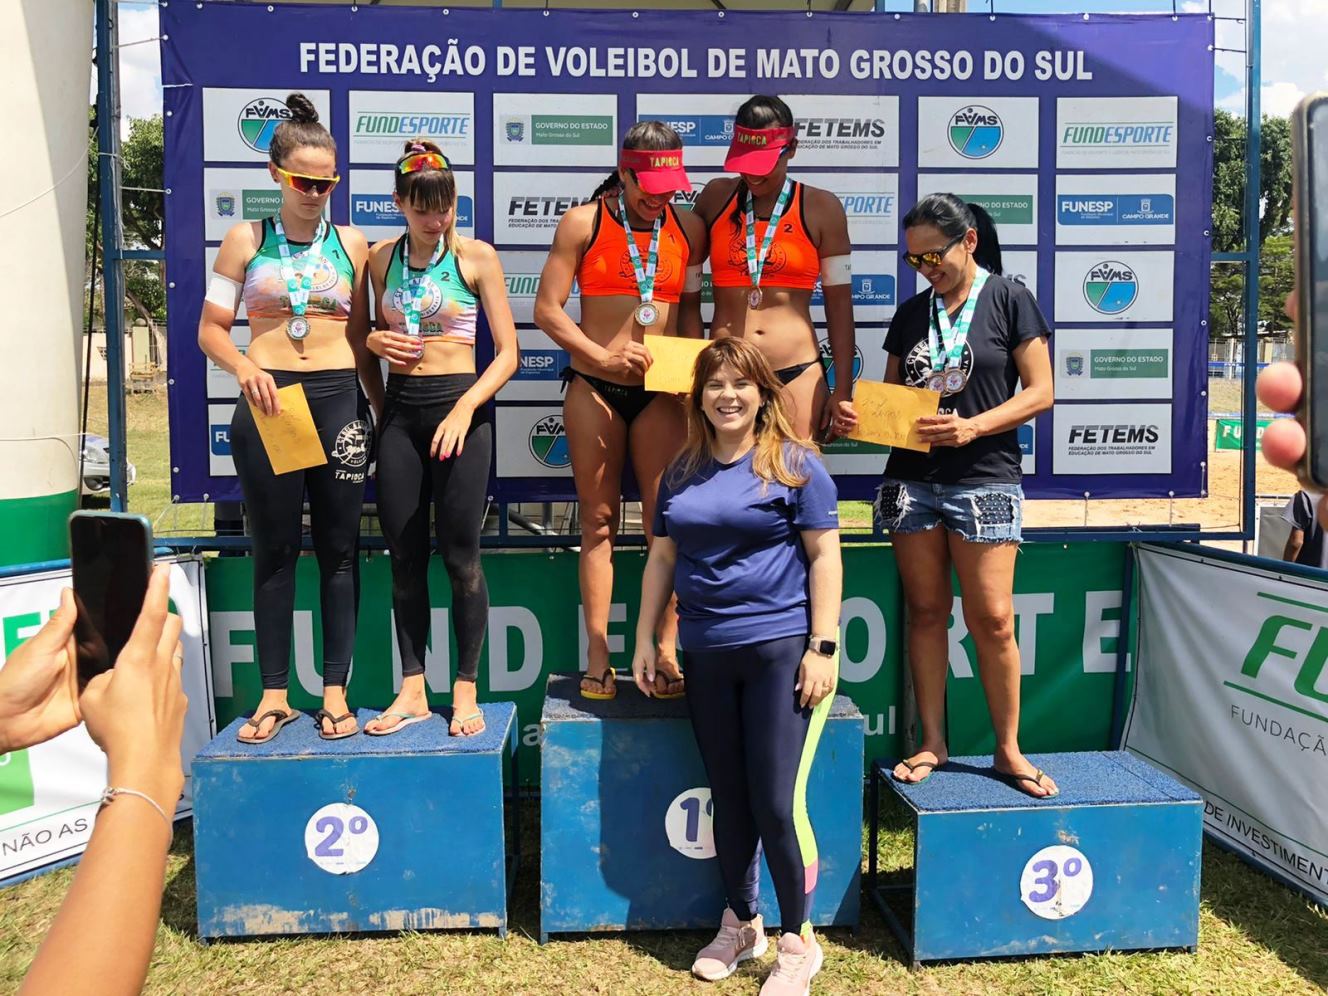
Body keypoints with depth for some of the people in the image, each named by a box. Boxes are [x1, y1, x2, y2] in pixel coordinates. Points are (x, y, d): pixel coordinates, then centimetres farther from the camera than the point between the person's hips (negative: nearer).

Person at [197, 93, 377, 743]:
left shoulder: (350, 243, 9)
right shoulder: (246, 242, 6)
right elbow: (211, 330, 5)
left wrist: (383, 407, 6)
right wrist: (244, 368, -14)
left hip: (338, 399, 1)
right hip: (266, 399, -1)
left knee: (339, 546, 3)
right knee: (274, 548, 5)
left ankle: (335, 690, 13)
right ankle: (274, 695, 14)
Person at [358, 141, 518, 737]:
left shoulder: (477, 256, -2)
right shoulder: (381, 258, 9)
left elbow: (507, 353, -5)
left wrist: (465, 409, -18)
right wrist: (374, 340, -2)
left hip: (460, 405, -4)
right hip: (399, 409, 4)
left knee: (460, 555, -1)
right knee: (404, 555, 6)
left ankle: (465, 689, 13)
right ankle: (412, 691, 16)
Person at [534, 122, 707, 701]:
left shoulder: (688, 228, 9)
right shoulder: (582, 223, 1)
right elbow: (547, 309, -1)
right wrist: (603, 357, -11)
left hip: (661, 391, 2)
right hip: (594, 388, -1)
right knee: (599, 520, 4)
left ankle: (667, 651, 5)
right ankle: (597, 657, 9)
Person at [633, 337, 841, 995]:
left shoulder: (794, 463, -3)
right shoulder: (682, 472, 11)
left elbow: (824, 555, -6)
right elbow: (663, 557, 16)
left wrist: (823, 647, -12)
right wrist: (645, 639, 13)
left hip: (781, 650, -5)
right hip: (707, 656, 5)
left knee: (777, 803, -3)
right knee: (728, 798, 14)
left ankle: (798, 941, 16)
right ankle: (740, 923, 32)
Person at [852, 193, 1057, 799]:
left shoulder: (1009, 300, 1)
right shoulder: (911, 313, 13)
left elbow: (1039, 392, -4)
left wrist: (972, 427, -18)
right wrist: (859, 418, -6)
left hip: (984, 479, -4)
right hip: (912, 479, 4)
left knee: (991, 618, -3)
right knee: (925, 611, 7)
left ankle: (1008, 749, 12)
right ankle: (932, 742, 18)